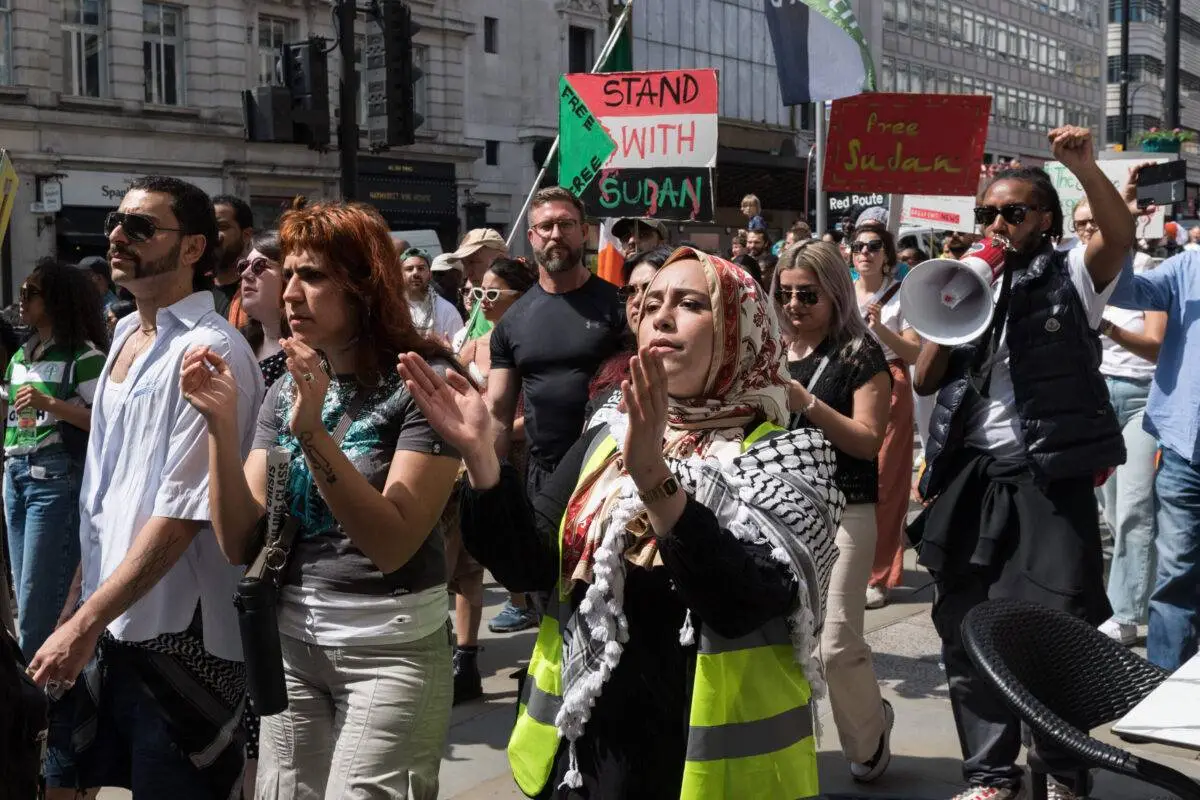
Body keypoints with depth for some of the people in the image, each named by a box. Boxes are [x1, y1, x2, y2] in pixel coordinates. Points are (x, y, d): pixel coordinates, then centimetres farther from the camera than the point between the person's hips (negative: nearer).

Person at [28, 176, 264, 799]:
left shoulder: (208, 352, -16)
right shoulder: (126, 335, 11)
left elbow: (182, 514, -21)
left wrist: (85, 622, -20)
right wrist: (78, 601, 14)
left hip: (177, 637, -8)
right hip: (109, 622, 8)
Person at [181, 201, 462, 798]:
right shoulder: (287, 389, 4)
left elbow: (393, 543, -21)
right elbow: (240, 544, -2)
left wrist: (312, 433, -29)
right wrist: (220, 424, -13)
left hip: (390, 649, -5)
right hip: (291, 643, 5)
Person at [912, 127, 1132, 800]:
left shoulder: (1071, 277, 3)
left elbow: (1121, 237, -18)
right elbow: (924, 380, 11)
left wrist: (1084, 166, -32)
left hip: (1049, 478, -5)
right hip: (970, 477, 5)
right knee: (968, 630, 7)